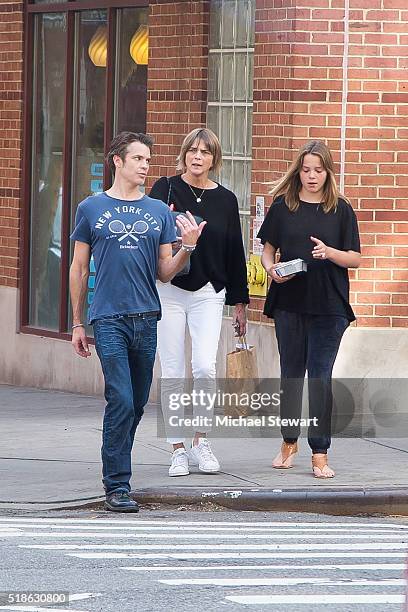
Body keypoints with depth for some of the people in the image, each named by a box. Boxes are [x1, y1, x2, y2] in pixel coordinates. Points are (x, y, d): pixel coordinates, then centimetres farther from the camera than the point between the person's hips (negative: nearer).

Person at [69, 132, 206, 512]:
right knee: (121, 401, -12)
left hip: (147, 318, 4)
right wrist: (77, 324, 8)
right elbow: (79, 269, 9)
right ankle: (117, 486, -8)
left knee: (138, 402, 9)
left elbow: (165, 273, 12)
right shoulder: (92, 209, 4)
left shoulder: (159, 212, 11)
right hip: (109, 319, -4)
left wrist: (187, 247, -7)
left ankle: (116, 467, 26)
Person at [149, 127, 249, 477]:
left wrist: (240, 303, 12)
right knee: (172, 375, 0)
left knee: (205, 369, -14)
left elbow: (235, 253, 11)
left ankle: (201, 442, 4)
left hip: (208, 293, 1)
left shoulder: (225, 200, 6)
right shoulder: (165, 189, 0)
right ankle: (178, 449, 10)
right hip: (168, 290, -1)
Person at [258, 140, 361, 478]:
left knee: (320, 377, -5)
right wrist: (271, 269, -11)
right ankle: (289, 443, 26)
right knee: (291, 373, 12)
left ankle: (320, 454, -2)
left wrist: (329, 253, -18)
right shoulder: (283, 205, 5)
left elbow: (355, 259, 1)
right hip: (289, 303, 2)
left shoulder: (341, 209, 1)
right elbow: (268, 249, 9)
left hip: (329, 306, -2)